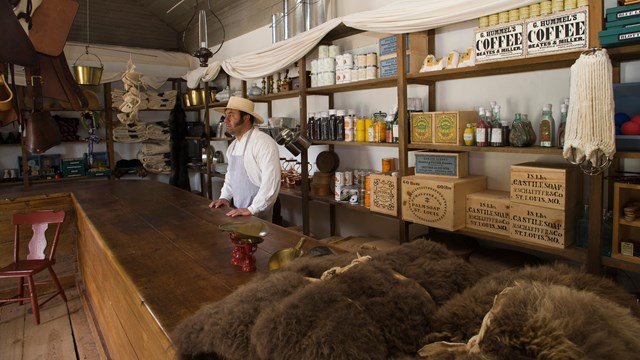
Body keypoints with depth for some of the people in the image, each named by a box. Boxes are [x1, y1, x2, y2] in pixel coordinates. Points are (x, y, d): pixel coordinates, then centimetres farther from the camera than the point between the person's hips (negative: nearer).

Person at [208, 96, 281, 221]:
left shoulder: (264, 142, -19)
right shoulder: (233, 145, 9)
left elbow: (271, 181, -25)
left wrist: (252, 209, -25)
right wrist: (225, 197, 8)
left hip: (257, 214, -7)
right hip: (239, 212, 8)